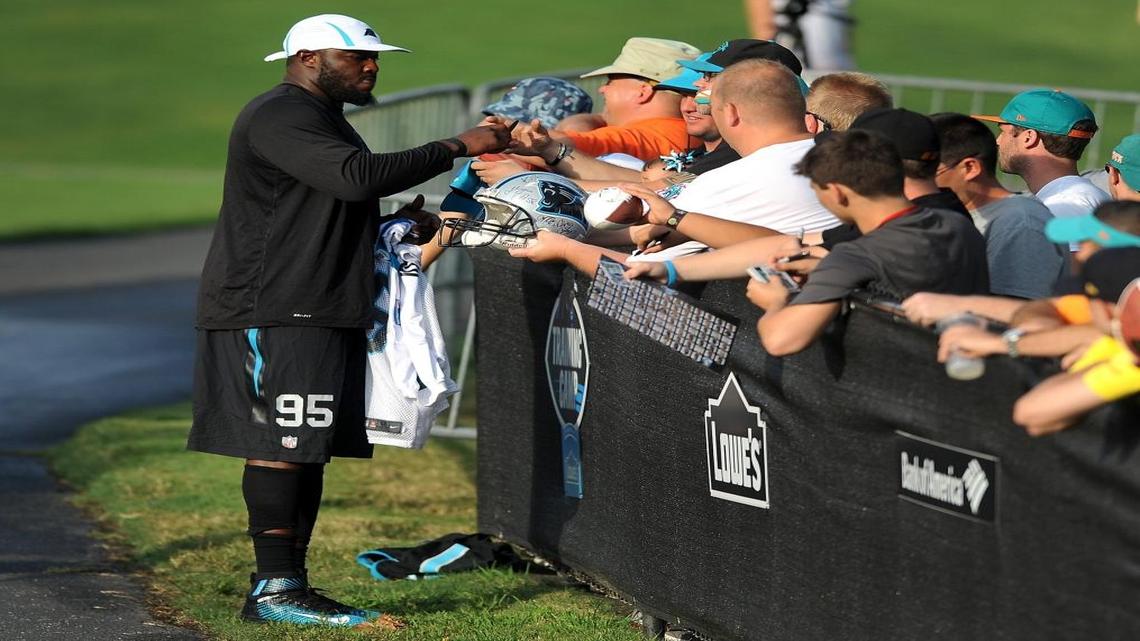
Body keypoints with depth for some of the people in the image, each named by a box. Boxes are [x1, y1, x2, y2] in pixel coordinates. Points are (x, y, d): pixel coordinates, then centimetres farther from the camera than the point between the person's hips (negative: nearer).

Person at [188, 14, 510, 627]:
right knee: (281, 448, -12)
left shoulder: (322, 118, 25)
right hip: (274, 315, -11)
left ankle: (288, 586, 10)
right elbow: (357, 177, -25)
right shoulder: (281, 115, -12)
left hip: (320, 313, 11)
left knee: (307, 450, 8)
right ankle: (273, 591, -13)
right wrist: (456, 149, -22)